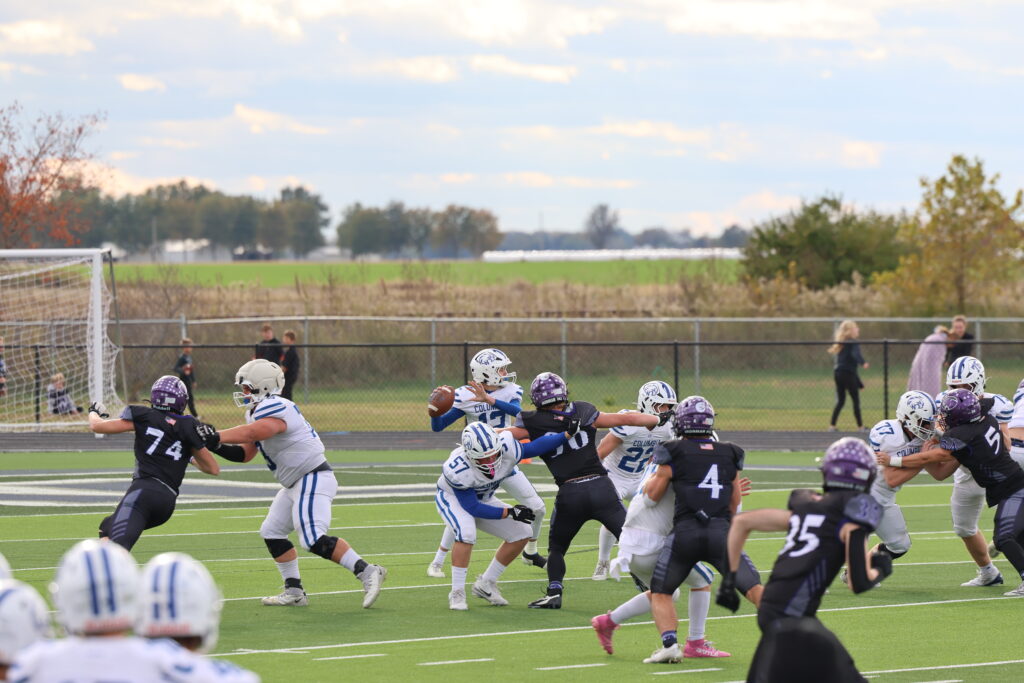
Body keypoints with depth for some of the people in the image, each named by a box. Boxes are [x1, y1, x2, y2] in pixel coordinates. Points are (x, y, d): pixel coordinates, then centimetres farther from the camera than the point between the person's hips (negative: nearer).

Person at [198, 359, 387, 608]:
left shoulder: (274, 410, -19)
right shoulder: (258, 412, 14)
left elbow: (251, 433, -40)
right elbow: (245, 454, 14)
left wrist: (215, 438, -43)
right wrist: (219, 448, -3)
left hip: (313, 480, -11)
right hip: (296, 484, 11)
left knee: (314, 540, -21)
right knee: (272, 533, 13)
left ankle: (367, 572, -17)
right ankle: (294, 592, 17)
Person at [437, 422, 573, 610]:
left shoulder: (508, 450, -29)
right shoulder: (458, 470, -39)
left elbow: (534, 446, -11)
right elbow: (472, 508, -31)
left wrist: (567, 434, -18)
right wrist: (509, 512, -33)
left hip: (482, 499, 6)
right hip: (452, 497, -6)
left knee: (522, 533, -2)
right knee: (466, 533, -35)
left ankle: (485, 584, 10)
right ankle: (457, 593, -23)